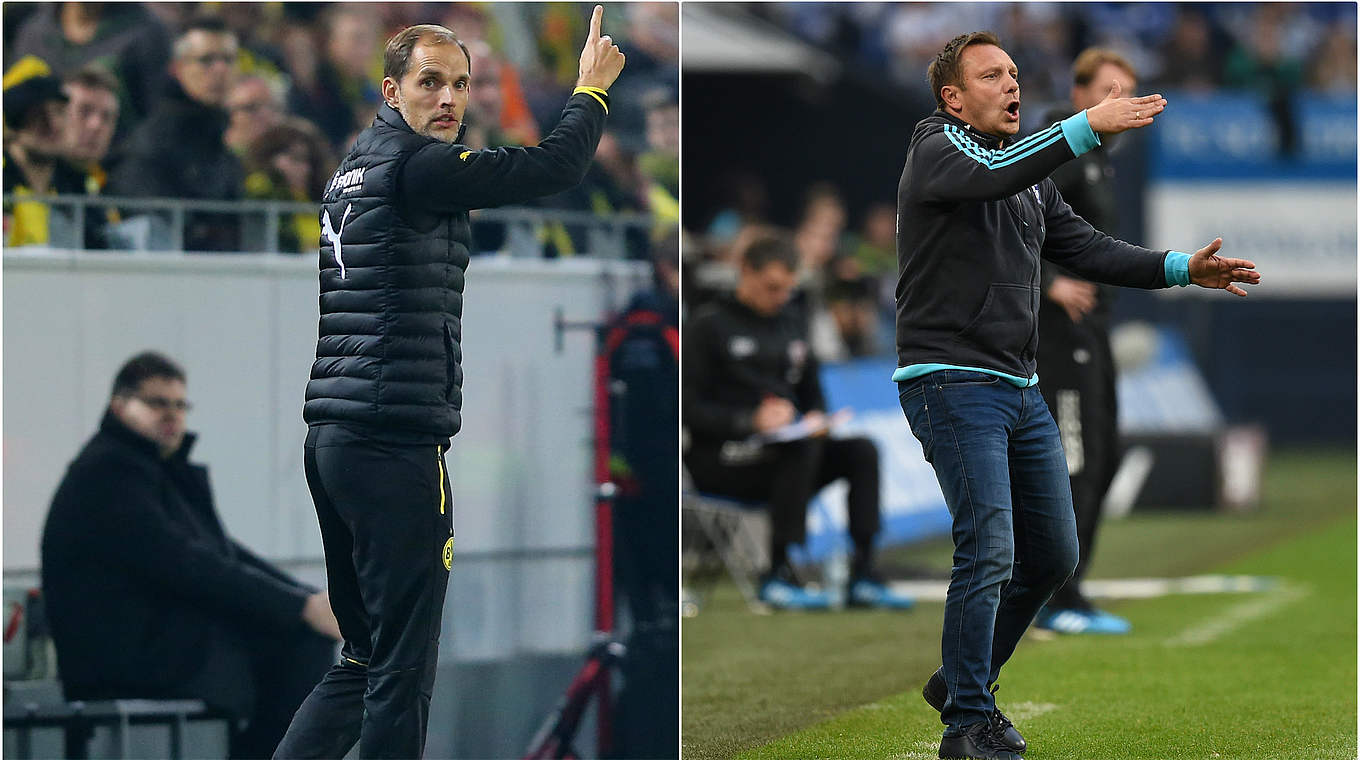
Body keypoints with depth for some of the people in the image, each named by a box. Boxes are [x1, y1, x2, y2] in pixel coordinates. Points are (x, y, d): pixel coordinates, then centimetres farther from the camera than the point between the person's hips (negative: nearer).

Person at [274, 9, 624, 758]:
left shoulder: (352, 170, 17)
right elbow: (556, 167, -12)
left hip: (332, 440, 10)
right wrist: (592, 85, 5)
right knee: (402, 670, -5)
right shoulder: (413, 164, -11)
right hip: (395, 444, -10)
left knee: (365, 660, 15)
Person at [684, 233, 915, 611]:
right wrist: (751, 421, -22)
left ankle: (863, 576, -24)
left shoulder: (792, 324, 20)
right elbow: (689, 409, -9)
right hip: (719, 458, -7)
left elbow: (813, 395, 23)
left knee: (862, 450, -17)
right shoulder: (709, 324, -2)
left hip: (784, 447, 7)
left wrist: (816, 418, -1)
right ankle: (778, 576, -34)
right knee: (803, 449, -34)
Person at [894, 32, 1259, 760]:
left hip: (1019, 388, 8)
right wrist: (1088, 125, -39)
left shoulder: (1030, 177, 17)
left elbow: (1085, 247, 13)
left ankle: (961, 681, 27)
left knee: (1053, 555, 11)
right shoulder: (935, 152, -7)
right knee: (989, 552, -15)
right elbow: (990, 174, -29)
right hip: (950, 383, -8)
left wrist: (1181, 267, -1)